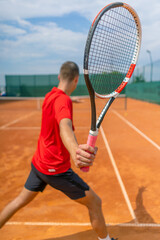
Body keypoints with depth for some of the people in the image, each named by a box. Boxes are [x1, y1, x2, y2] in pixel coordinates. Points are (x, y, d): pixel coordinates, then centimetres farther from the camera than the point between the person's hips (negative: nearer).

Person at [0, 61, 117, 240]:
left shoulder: (50, 95, 5)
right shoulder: (63, 100, -23)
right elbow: (64, 128, -45)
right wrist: (74, 149, -66)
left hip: (38, 163, 9)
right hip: (56, 169, -9)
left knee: (21, 200, 26)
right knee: (95, 203, 8)